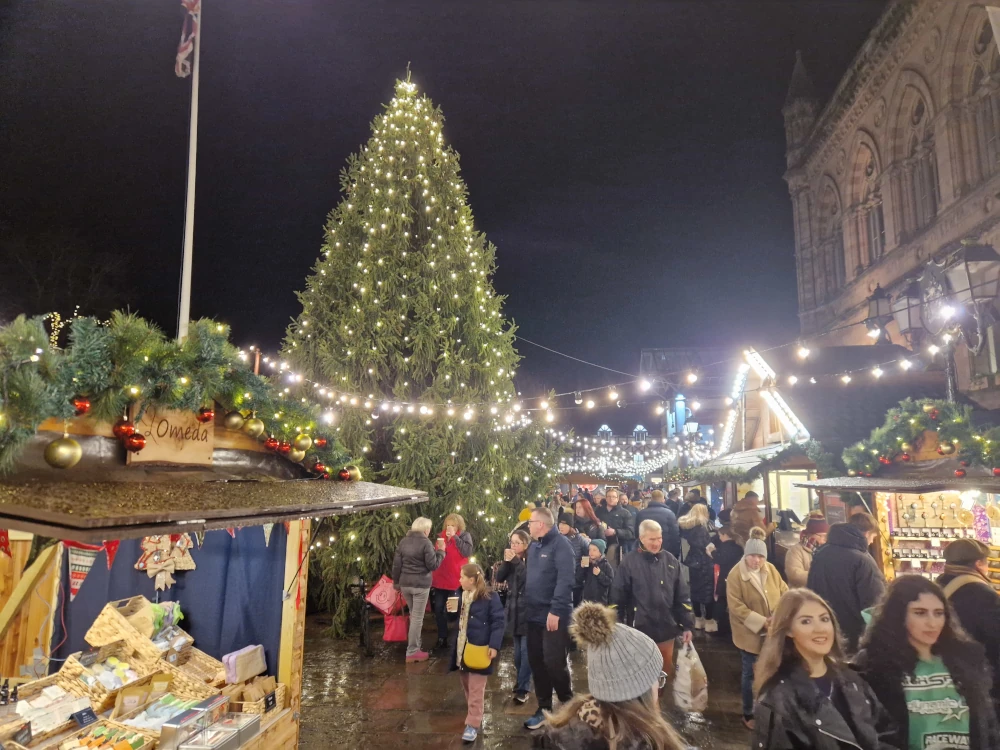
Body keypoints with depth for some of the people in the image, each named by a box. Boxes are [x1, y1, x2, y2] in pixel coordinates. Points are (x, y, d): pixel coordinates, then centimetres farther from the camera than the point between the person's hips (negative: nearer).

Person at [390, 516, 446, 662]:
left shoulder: (403, 541, 6)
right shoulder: (425, 542, -13)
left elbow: (396, 564, 7)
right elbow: (433, 565, -11)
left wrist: (396, 582, 16)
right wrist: (441, 551, 2)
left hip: (405, 584, 6)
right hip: (421, 585, -6)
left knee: (413, 616, 21)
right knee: (417, 618, 1)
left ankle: (414, 646, 28)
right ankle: (412, 652, 4)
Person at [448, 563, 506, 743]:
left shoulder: (490, 597, -16)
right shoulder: (459, 595, 6)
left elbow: (499, 622, -14)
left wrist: (494, 645, -19)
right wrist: (451, 610, -4)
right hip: (461, 648, 7)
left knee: (476, 690, 0)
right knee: (466, 687, 19)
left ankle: (473, 725, 8)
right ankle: (474, 716, 37)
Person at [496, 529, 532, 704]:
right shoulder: (511, 559, 6)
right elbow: (499, 578, -2)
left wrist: (516, 561, -25)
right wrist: (506, 561, -15)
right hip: (514, 609, 6)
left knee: (526, 649, -3)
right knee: (518, 649, 15)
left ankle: (523, 688, 2)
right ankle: (522, 680, 30)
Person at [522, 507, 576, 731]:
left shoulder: (560, 544, -13)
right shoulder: (534, 546, 12)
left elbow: (565, 580, -20)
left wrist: (556, 611, -23)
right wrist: (526, 605, 9)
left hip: (554, 615, -8)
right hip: (535, 615, 8)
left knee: (554, 662, -4)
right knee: (537, 663, 12)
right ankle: (544, 709, 26)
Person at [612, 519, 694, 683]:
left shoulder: (671, 561, -2)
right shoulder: (629, 563, -13)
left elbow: (682, 596, 4)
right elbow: (618, 598, -8)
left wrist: (687, 625, 3)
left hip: (666, 627, 3)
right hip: (640, 628, -3)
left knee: (666, 667, 20)